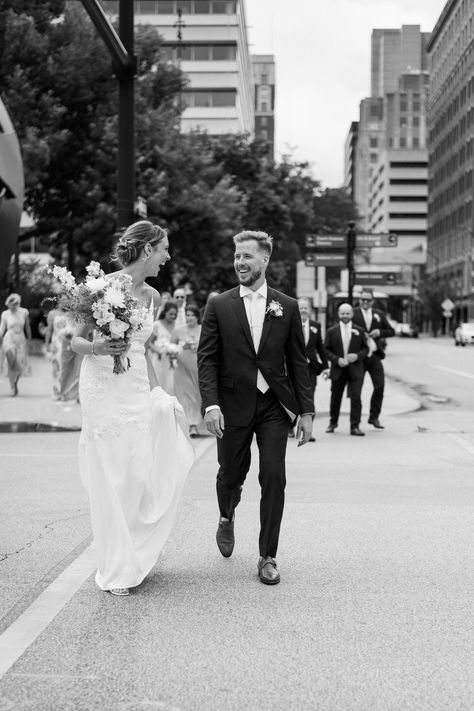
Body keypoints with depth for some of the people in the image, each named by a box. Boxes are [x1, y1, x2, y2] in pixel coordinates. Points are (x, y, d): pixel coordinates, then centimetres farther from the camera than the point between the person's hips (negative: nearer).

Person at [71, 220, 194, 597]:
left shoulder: (152, 296, 9)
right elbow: (76, 341, -4)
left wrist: (156, 389, 11)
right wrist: (97, 347, -25)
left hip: (138, 390, 6)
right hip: (104, 387, -6)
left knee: (144, 475, 3)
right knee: (112, 478, -1)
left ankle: (137, 554, 24)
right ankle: (117, 570, 10)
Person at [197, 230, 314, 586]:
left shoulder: (287, 307, 4)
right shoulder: (219, 306, 1)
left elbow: (298, 362, 5)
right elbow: (207, 358, -2)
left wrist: (306, 410, 1)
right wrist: (211, 404, -14)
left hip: (274, 406, 0)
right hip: (233, 406, 0)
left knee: (274, 479, -5)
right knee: (231, 474, 10)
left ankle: (268, 557, 6)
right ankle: (227, 518, 45)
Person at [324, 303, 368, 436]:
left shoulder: (359, 331, 5)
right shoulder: (332, 331, 4)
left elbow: (365, 349, 9)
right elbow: (326, 350, 2)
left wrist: (357, 356, -11)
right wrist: (336, 360, -13)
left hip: (355, 370, -1)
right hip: (338, 370, 1)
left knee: (356, 398, -9)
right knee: (335, 398, 11)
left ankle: (355, 426, -4)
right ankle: (333, 423, 31)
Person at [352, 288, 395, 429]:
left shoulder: (379, 315, 12)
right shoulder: (353, 314, 2)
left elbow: (391, 331, 12)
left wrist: (380, 332, -6)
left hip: (375, 355, 3)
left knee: (380, 386, -4)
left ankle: (374, 417, 10)